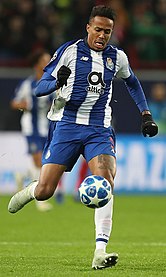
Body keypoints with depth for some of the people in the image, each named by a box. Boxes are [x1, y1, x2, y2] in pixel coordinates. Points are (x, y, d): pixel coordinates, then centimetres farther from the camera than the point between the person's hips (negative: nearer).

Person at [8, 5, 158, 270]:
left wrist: (146, 114, 24)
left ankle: (100, 251, -29)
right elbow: (40, 88, -3)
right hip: (66, 126, -2)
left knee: (105, 179, -26)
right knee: (44, 191, -7)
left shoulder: (117, 57, 8)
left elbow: (132, 82, 31)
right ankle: (29, 191, 34)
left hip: (99, 130, 2)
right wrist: (57, 82, -25)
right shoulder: (69, 51, -3)